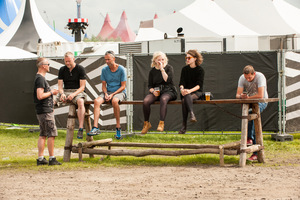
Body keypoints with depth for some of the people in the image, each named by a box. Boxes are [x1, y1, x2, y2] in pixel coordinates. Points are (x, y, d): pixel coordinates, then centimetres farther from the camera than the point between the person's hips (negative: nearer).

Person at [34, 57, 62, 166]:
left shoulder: (40, 78, 17)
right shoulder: (40, 79, -16)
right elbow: (40, 96, -23)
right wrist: (51, 93, -12)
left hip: (42, 111, 10)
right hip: (45, 111, -10)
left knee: (43, 134, 10)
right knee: (52, 133, -7)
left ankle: (40, 159, 10)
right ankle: (52, 159, -4)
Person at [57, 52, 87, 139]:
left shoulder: (80, 69, -1)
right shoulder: (62, 70, 10)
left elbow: (82, 87, -5)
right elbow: (60, 86, 7)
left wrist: (73, 94, -23)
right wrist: (62, 94, -17)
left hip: (77, 92, -4)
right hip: (65, 92, 4)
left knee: (80, 102, -39)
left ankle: (80, 129, -44)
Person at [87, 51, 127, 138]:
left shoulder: (121, 69, -5)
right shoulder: (104, 70, 7)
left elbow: (123, 86, -6)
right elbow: (104, 85, 10)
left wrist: (112, 95, -17)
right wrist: (106, 94, -11)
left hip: (119, 92, -4)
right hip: (108, 91, 4)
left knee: (114, 101, -40)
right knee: (97, 101, -27)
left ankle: (118, 127, -27)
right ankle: (95, 128, -34)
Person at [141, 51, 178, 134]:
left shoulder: (169, 68, 2)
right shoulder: (152, 71, 11)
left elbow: (168, 80, -15)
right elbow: (149, 85, 11)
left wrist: (162, 69, -14)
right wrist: (153, 91, -11)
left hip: (168, 91, -3)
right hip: (156, 91, 3)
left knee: (163, 99, -40)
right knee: (146, 101, -28)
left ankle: (161, 123, -43)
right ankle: (146, 123, -11)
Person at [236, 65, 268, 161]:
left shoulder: (260, 77, -22)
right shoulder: (242, 78, -7)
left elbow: (260, 95, -29)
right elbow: (237, 95, -9)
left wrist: (248, 97, -20)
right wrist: (241, 96, -33)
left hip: (261, 102, -5)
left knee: (250, 114, -34)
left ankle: (249, 138, -28)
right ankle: (256, 152, -8)